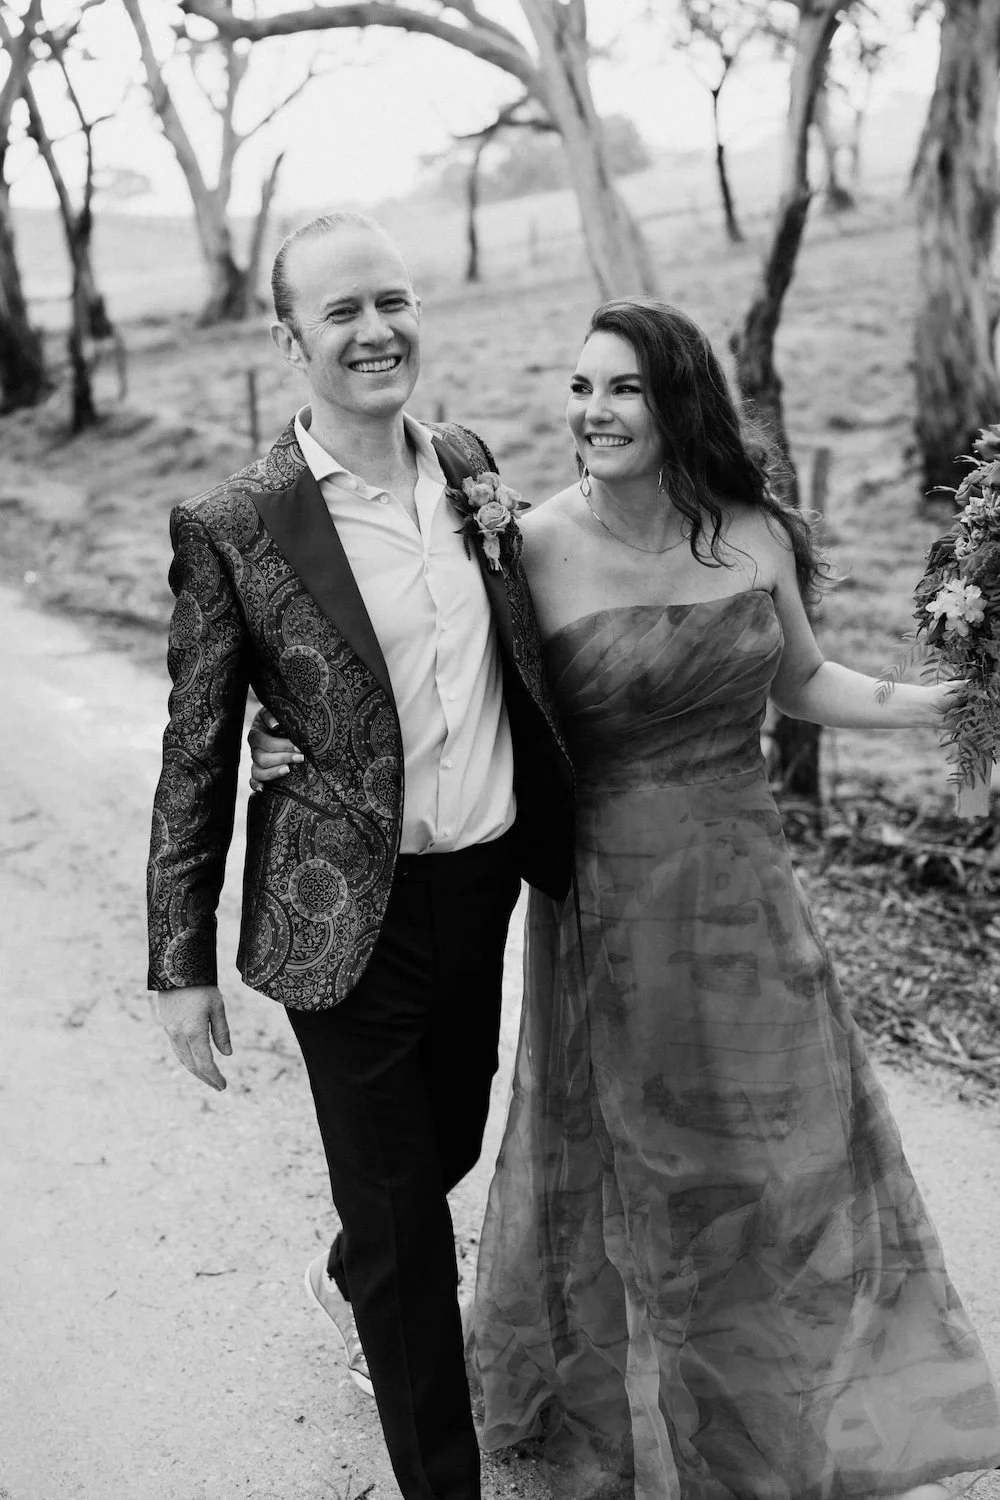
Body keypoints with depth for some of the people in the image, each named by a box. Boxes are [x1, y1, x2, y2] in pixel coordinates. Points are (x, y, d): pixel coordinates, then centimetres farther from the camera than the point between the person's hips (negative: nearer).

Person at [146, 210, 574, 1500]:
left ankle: (350, 1279, 59)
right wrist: (181, 965, -6)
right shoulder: (232, 531, -14)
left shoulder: (468, 466, 1)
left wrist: (551, 829, 16)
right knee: (400, 1214, 7)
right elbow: (196, 762, -8)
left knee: (448, 1141, 26)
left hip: (486, 888, 6)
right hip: (349, 920, -6)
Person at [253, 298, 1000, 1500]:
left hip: (743, 883, 4)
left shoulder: (758, 536, -4)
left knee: (792, 1145, 17)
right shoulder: (535, 548, -14)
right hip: (608, 895, -3)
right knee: (628, 1155, 15)